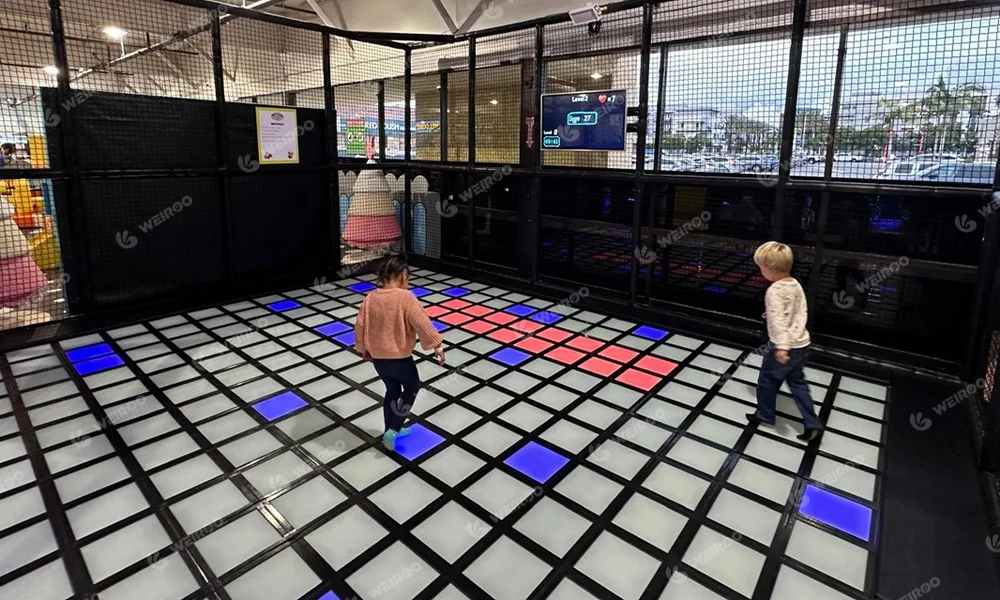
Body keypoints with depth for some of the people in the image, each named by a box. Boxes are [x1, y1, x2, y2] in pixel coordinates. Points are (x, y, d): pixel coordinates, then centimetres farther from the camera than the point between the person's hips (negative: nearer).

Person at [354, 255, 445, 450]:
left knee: (392, 390, 25)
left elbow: (360, 326, 3)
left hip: (377, 357, 5)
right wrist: (438, 346, -10)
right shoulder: (405, 297, -19)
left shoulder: (371, 297, -3)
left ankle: (391, 430, 37)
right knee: (412, 388, 19)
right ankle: (392, 430, 13)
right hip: (399, 357, -5)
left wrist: (363, 349, 19)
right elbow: (423, 324, -20)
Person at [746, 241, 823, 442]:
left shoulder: (774, 291, -21)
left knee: (767, 381, 13)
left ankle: (765, 415, 29)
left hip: (782, 346, -8)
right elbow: (802, 313, 13)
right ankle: (812, 424, 20)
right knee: (797, 382, 20)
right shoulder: (796, 285, 5)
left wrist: (781, 346, -34)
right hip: (801, 344, 8)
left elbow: (778, 320, -29)